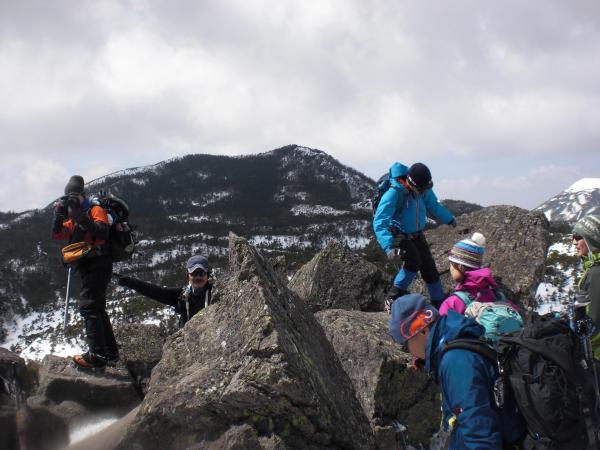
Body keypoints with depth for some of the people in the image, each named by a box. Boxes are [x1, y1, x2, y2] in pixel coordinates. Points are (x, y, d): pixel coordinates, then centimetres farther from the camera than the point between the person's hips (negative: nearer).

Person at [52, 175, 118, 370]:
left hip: (98, 264, -10)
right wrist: (59, 214, -4)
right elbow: (57, 235, 10)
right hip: (87, 267, 10)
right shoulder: (73, 220, 20)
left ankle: (97, 355, -23)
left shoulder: (95, 210, -5)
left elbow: (101, 231, -23)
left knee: (88, 306, -18)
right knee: (97, 309, 15)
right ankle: (110, 352, 24)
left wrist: (80, 215, -26)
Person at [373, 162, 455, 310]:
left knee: (429, 266, 5)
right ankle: (393, 299, -17)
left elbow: (434, 205, 14)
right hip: (398, 235, -7)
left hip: (416, 235, 7)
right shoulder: (394, 194, -32)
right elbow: (379, 222, -38)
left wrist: (449, 219, 27)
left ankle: (440, 304, 21)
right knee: (414, 261, -28)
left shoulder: (424, 189, -10)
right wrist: (389, 247, -50)